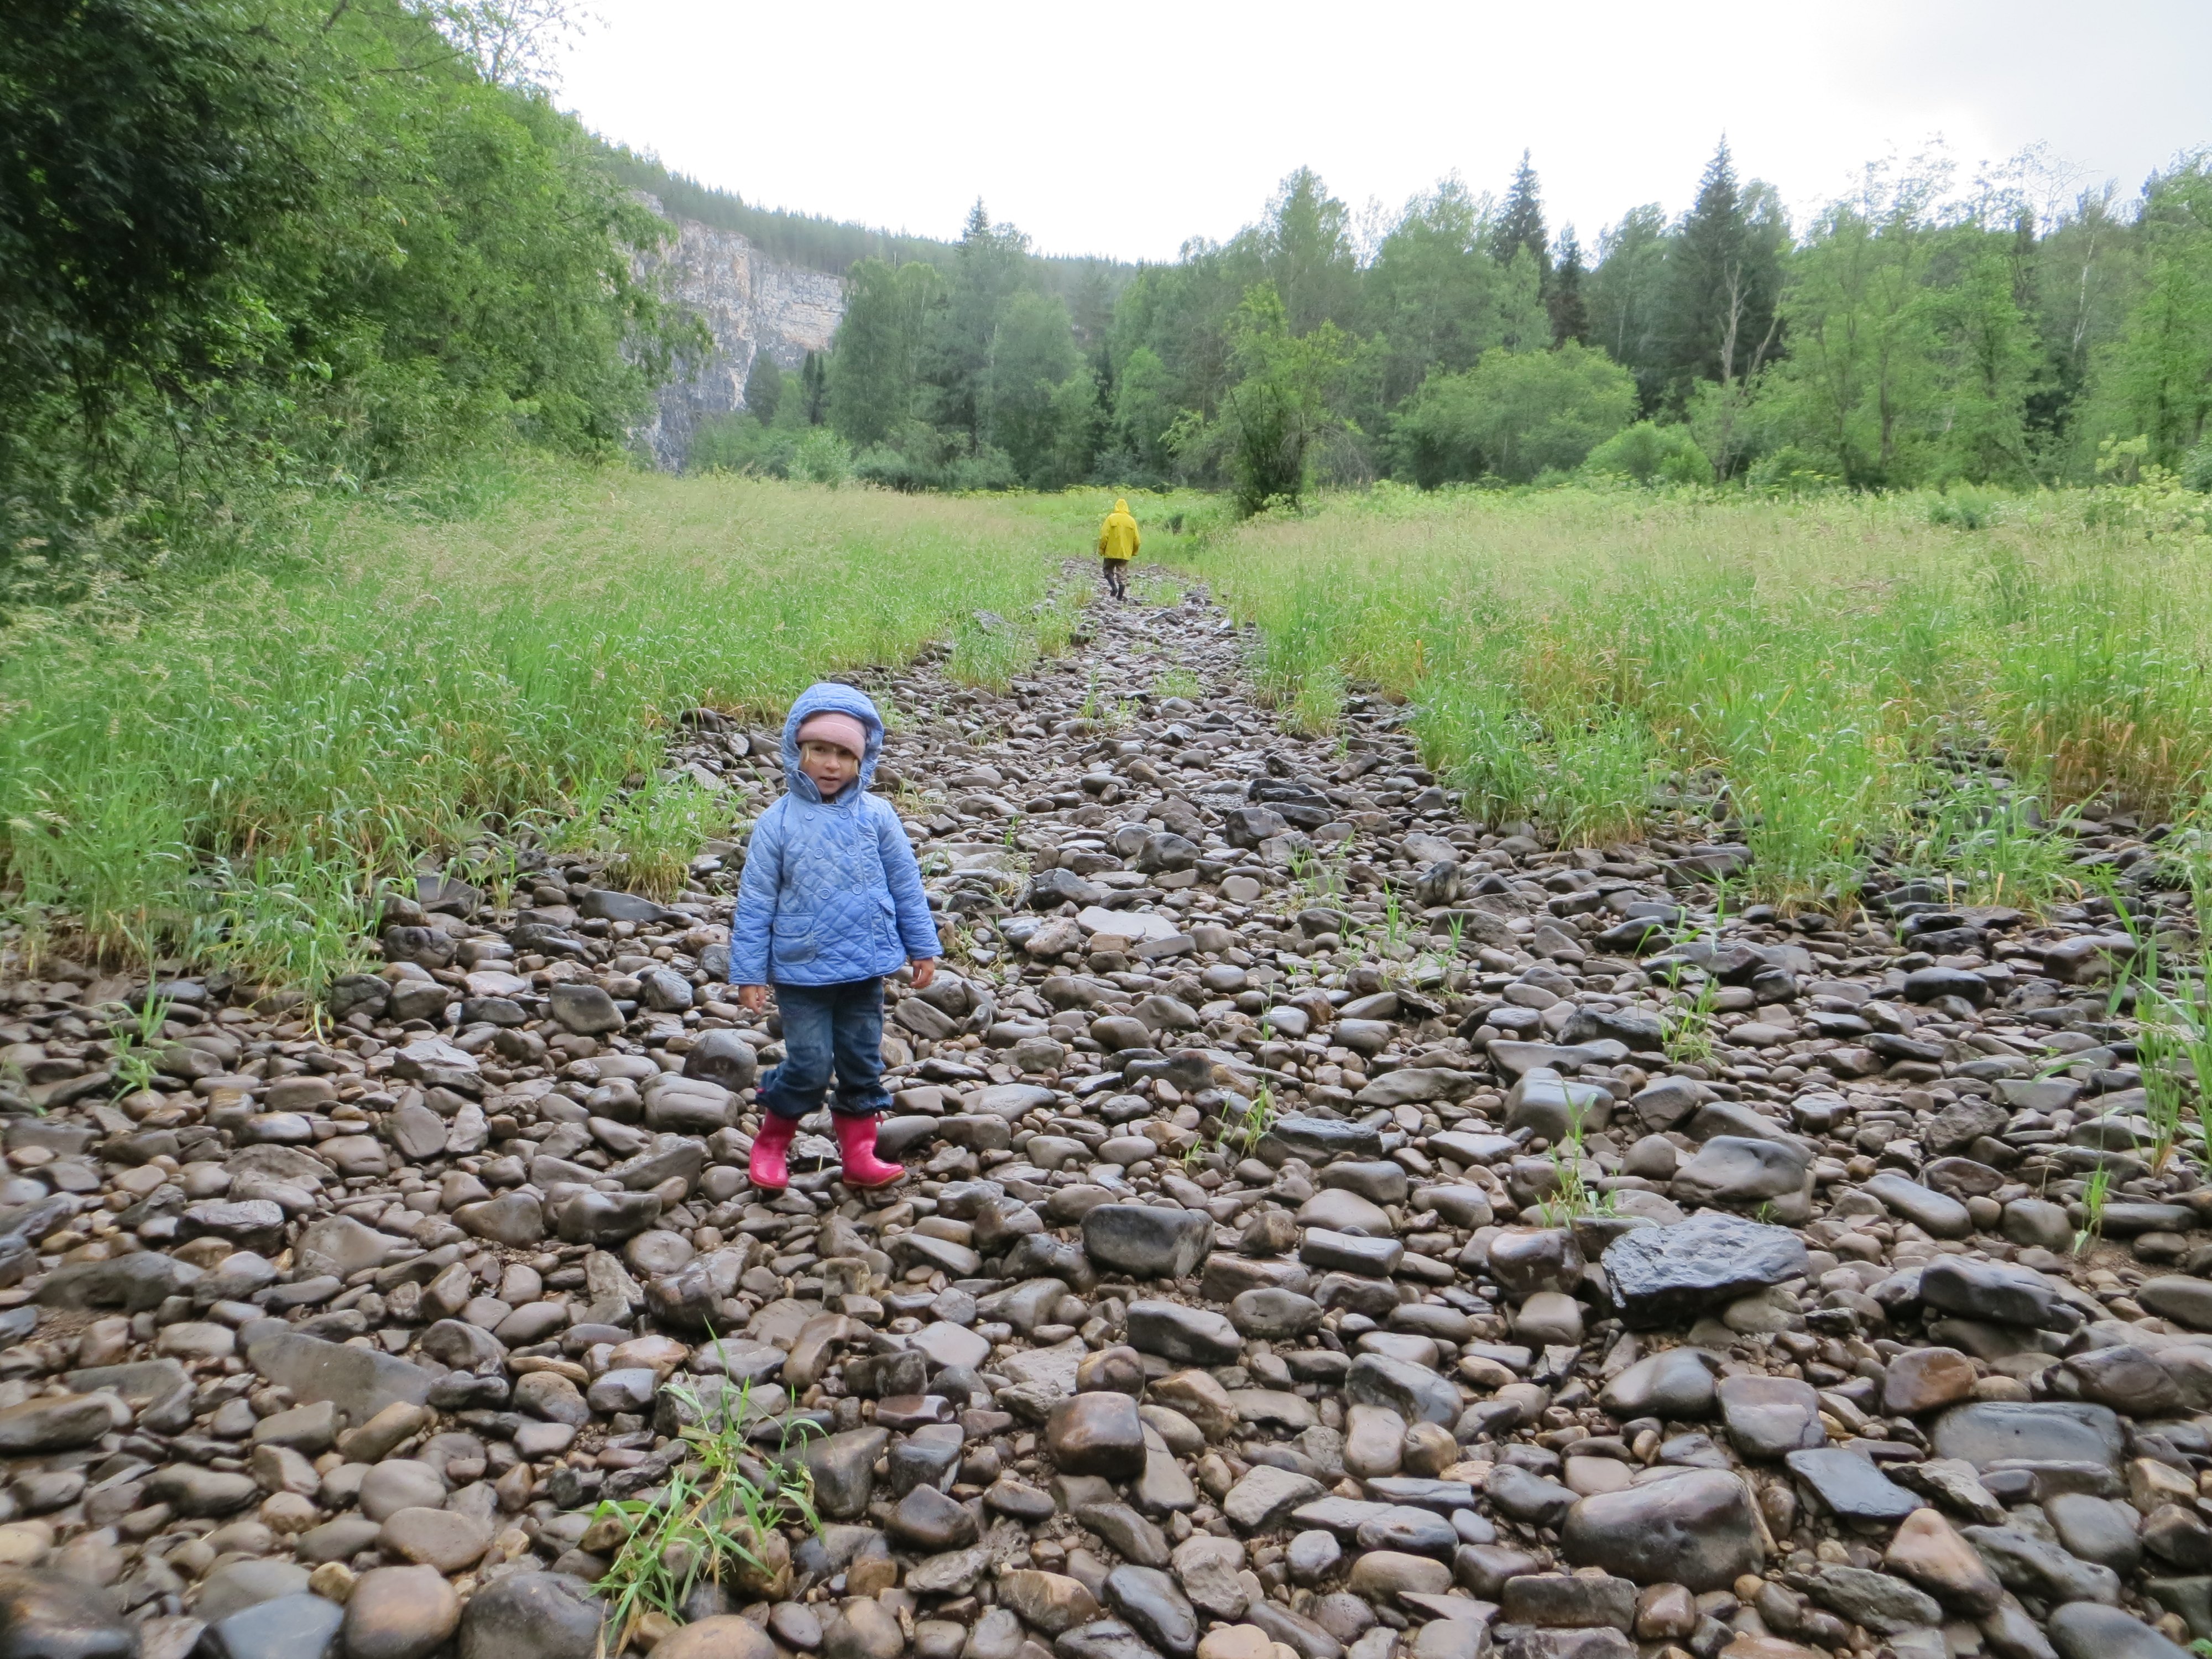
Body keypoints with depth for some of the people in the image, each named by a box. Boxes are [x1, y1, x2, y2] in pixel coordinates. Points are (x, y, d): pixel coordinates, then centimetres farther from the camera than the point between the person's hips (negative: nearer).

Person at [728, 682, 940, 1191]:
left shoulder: (877, 816, -4)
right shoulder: (779, 821, -9)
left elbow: (907, 886, 4)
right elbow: (755, 901, -5)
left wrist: (923, 948, 6)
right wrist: (748, 972, -5)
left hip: (865, 969, 3)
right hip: (802, 972, -2)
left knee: (863, 1064, 12)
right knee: (809, 1067, 0)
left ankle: (858, 1154, 27)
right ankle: (770, 1142, 25)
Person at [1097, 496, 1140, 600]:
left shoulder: (1111, 518, -9)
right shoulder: (1131, 521, 1)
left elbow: (1104, 536, -11)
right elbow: (1136, 539, 3)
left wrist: (1101, 550, -1)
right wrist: (1134, 552, 17)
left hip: (1111, 552, -2)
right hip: (1125, 554, 2)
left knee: (1108, 570, 15)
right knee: (1123, 575, 8)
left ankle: (1113, 586, -7)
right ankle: (1121, 596, 7)